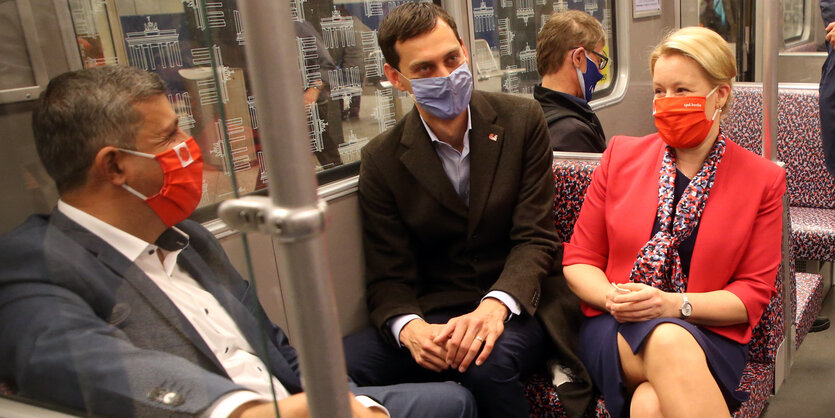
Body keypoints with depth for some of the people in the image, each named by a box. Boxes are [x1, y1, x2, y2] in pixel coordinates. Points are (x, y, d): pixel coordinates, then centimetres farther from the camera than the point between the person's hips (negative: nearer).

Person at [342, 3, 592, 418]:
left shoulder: (522, 120, -1)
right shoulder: (381, 159, 0)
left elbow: (534, 238, -5)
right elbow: (388, 277, -1)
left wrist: (495, 305, -24)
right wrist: (410, 328, -24)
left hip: (516, 303, -1)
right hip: (435, 310, 1)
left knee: (489, 363, -35)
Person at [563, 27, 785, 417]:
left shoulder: (763, 179, 6)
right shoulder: (620, 155, 8)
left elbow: (753, 293, 3)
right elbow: (578, 259, 8)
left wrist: (674, 304, -14)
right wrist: (613, 297, -13)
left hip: (708, 335, -1)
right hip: (616, 331, 1)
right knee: (668, 341, -35)